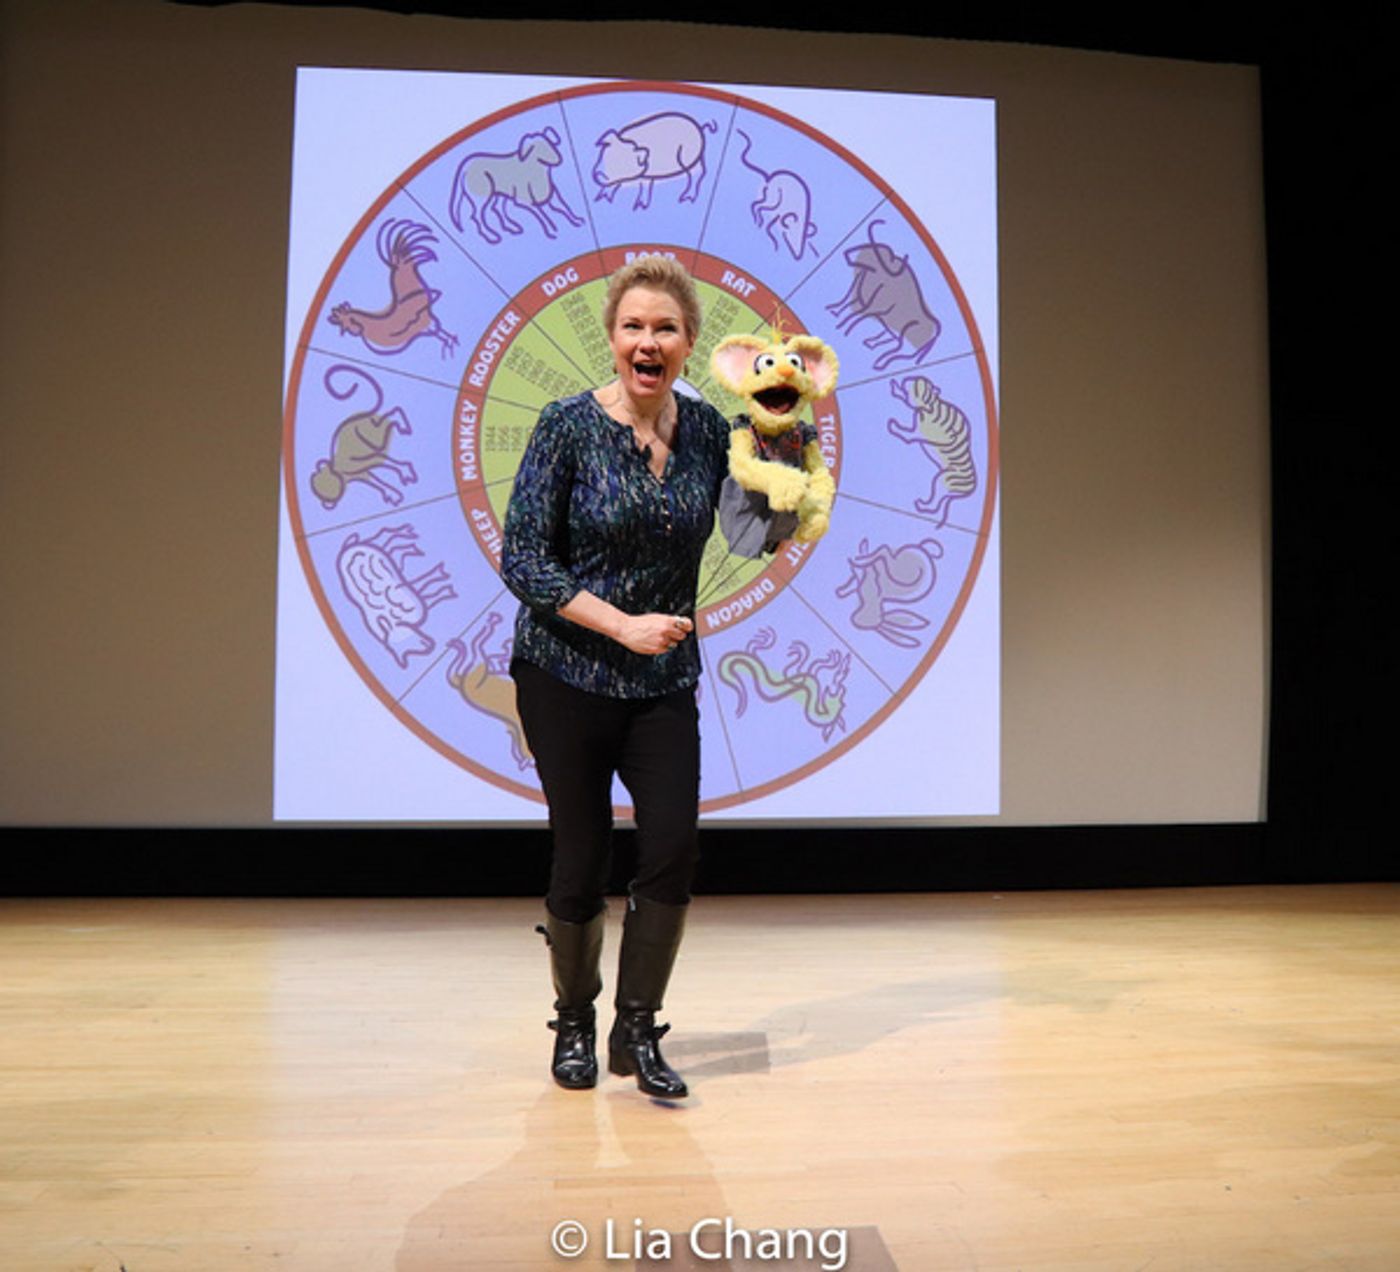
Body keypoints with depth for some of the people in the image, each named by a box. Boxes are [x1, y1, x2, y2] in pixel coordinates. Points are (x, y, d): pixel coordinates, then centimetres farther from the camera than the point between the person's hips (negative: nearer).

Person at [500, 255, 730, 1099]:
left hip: (665, 681, 3)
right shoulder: (569, 426, -10)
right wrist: (622, 625, -19)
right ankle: (575, 1025, 30)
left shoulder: (707, 429, 2)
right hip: (568, 673, -3)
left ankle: (638, 1031, 15)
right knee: (582, 855, 5)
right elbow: (523, 560, -12)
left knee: (674, 845, -7)